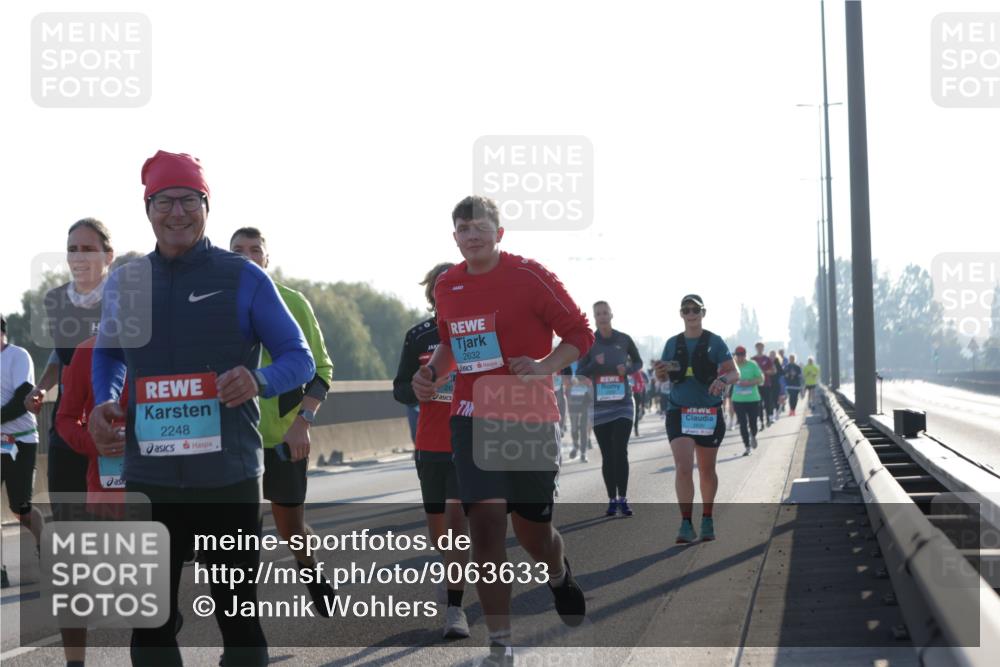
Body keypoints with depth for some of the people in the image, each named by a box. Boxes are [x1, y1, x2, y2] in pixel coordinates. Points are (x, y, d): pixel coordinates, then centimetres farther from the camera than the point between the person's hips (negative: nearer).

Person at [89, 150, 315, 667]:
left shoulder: (243, 278, -1)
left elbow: (300, 359, 1)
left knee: (237, 615, 4)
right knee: (150, 622, 8)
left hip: (228, 476, -3)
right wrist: (103, 403, 3)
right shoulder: (123, 283, 9)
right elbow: (108, 354, 25)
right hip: (149, 479, 3)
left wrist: (259, 379, -21)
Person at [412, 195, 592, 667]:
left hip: (530, 417, -3)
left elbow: (580, 333, -5)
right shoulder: (447, 286, 7)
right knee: (485, 522, -11)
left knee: (532, 527, 6)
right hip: (473, 416, 3)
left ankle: (559, 578, 45)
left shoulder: (529, 276, -8)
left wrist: (545, 367, -20)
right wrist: (432, 371, 5)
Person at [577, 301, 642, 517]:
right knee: (607, 455, 4)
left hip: (623, 404, -1)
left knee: (620, 451, -11)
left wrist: (628, 369, -7)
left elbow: (638, 362, 15)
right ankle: (612, 500, 11)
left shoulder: (624, 340, 1)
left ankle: (623, 499, -6)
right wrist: (594, 364, -20)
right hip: (599, 406, 1)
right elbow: (580, 373, -1)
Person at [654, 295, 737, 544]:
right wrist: (660, 371, -9)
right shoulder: (673, 343, 8)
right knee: (683, 467, -15)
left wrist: (723, 379, -28)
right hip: (679, 413, 1)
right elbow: (662, 376, 16)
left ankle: (707, 519, 28)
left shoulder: (714, 342, 0)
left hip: (709, 414, -1)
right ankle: (686, 524, -15)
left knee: (706, 470, 11)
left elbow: (734, 372, -5)